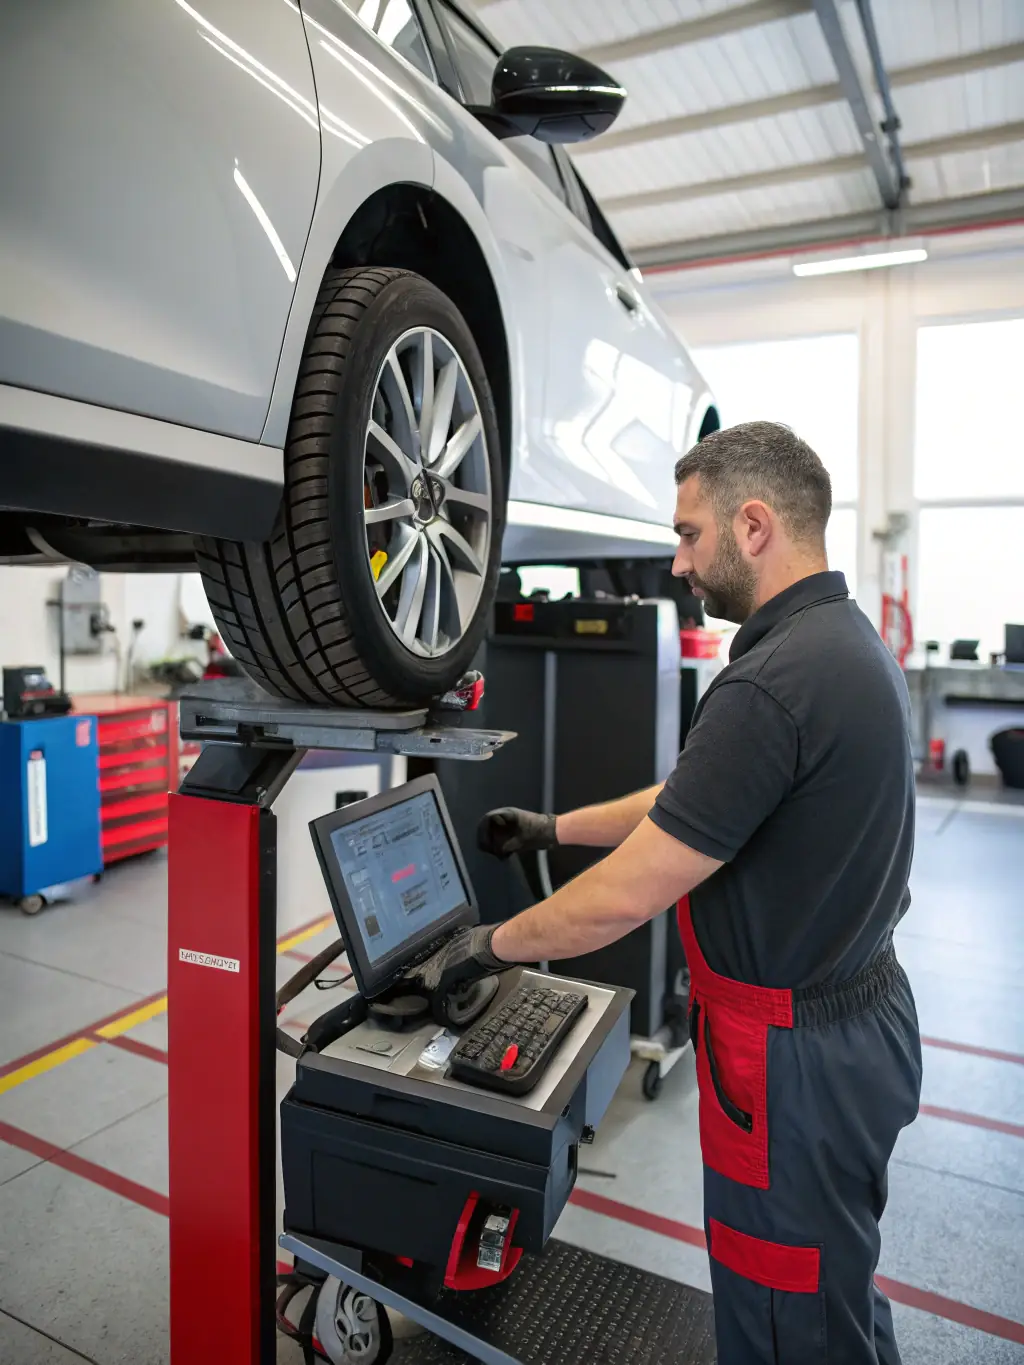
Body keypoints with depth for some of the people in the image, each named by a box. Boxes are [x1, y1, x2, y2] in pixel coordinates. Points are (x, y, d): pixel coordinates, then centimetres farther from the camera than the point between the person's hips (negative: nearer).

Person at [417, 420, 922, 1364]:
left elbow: (628, 896, -25)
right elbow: (694, 799, 12)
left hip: (798, 1057, -9)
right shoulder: (851, 642, 5)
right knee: (838, 1284, 29)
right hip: (860, 1011, 9)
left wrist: (495, 946, -8)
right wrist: (556, 828, 15)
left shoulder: (773, 683, -28)